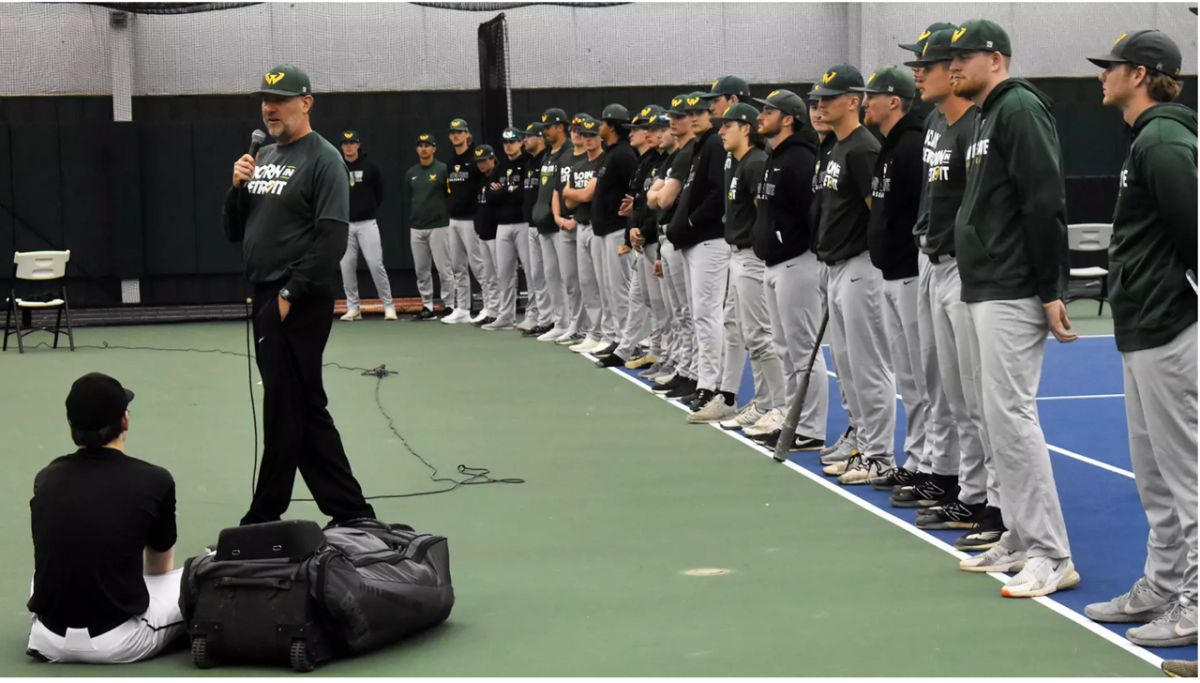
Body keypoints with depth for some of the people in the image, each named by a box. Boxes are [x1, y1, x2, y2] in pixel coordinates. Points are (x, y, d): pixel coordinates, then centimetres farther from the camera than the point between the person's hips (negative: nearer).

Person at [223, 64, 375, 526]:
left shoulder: (323, 159, -8)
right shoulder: (263, 158, 17)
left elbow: (332, 239, -16)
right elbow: (234, 232, 19)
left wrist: (291, 294, -18)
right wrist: (238, 186, 1)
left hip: (298, 303, -9)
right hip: (264, 299, 9)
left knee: (284, 412, -3)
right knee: (306, 411, 11)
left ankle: (264, 519, 4)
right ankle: (351, 513, 17)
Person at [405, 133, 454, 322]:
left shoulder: (443, 170, -3)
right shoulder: (411, 173, 12)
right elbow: (410, 200, 17)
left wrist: (449, 221, -8)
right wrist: (411, 222, 11)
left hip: (438, 227, -5)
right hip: (416, 228, 5)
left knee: (444, 269, -5)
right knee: (421, 271, 7)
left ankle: (449, 306, 1)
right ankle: (427, 307, 13)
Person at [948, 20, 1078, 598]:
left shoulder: (1020, 109, -12)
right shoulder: (984, 118, 19)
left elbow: (1045, 204, -19)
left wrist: (1051, 290, -22)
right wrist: (976, 286, 18)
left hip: (1013, 293, -11)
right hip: (984, 290, 11)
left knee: (1011, 414, -12)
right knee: (1000, 418, 13)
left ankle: (1052, 556, -7)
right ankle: (1021, 540, 22)